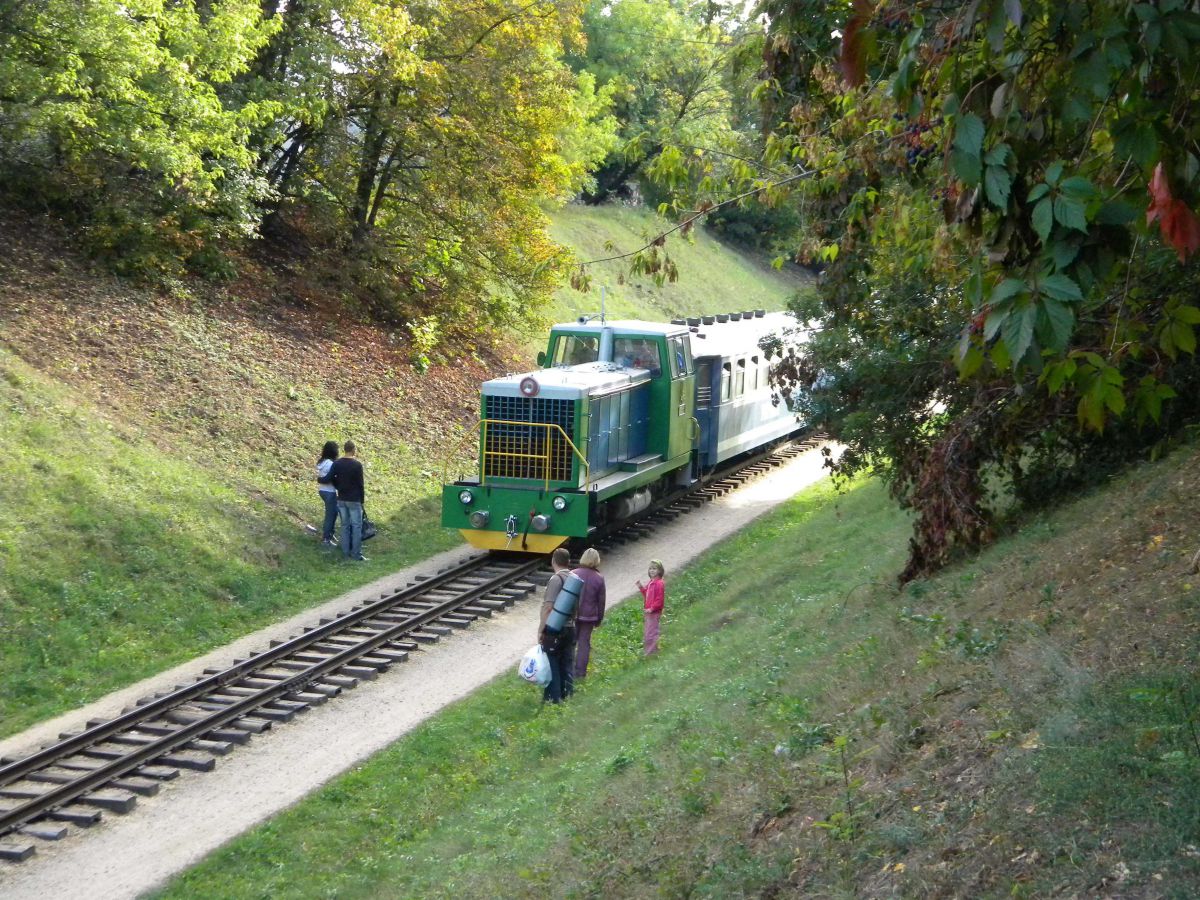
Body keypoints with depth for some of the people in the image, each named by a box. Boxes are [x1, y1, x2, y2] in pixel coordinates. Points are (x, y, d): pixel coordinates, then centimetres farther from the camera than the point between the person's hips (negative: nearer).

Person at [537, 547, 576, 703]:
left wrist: (540, 630, -15)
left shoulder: (556, 580, -18)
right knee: (567, 662, 13)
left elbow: (548, 608, -21)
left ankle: (553, 697, 6)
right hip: (570, 628, 7)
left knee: (552, 663, 2)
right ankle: (566, 694, 20)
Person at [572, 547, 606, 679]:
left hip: (572, 614, 0)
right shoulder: (599, 579, -6)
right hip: (589, 616, 0)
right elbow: (601, 601, 0)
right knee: (584, 643, 8)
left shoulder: (573, 574, -8)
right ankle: (580, 672, 9)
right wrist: (599, 620, 10)